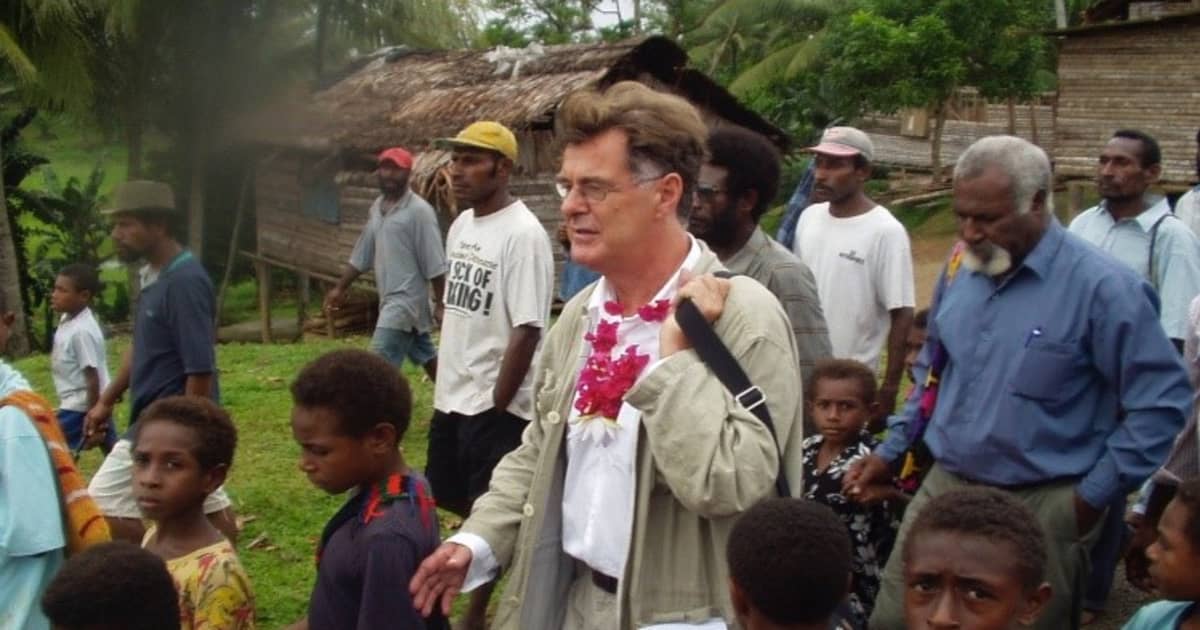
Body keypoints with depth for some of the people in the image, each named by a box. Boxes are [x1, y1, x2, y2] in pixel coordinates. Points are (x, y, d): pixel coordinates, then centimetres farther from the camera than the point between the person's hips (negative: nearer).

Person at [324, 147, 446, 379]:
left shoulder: (419, 210, -14)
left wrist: (440, 304, -15)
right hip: (390, 299, 8)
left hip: (405, 300, -8)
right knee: (426, 356, 18)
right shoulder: (377, 207, 12)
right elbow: (362, 254, 20)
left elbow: (435, 264, -15)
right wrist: (340, 288, 18)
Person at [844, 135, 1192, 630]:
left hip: (1041, 509, -5)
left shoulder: (1103, 287, -15)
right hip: (942, 487, 5)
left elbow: (1161, 402, -13)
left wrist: (1093, 497, -11)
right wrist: (890, 452, 15)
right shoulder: (960, 269, 4)